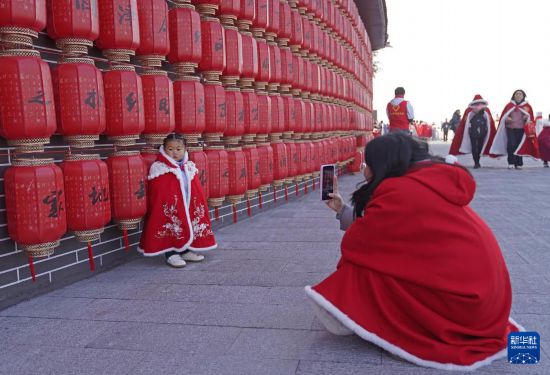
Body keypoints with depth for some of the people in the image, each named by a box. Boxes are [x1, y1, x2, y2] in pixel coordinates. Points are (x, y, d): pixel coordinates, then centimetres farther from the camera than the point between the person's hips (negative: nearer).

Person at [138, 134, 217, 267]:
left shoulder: (190, 167, 8)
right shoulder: (159, 168, -9)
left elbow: (197, 192, 13)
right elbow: (157, 195, -10)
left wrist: (199, 208, 12)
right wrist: (158, 210, -12)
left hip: (188, 209, 6)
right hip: (168, 210, -6)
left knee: (188, 228, 13)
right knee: (170, 230, -4)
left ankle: (185, 251, 29)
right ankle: (171, 255, 8)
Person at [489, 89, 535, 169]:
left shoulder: (527, 106, 7)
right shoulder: (509, 105, 6)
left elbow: (530, 118, 9)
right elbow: (504, 116, 8)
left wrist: (527, 118, -12)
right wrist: (507, 119, -12)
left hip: (521, 129, 1)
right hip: (510, 128, -1)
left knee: (519, 146, 1)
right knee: (511, 144, -12)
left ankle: (519, 164, 8)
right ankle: (511, 163, -6)